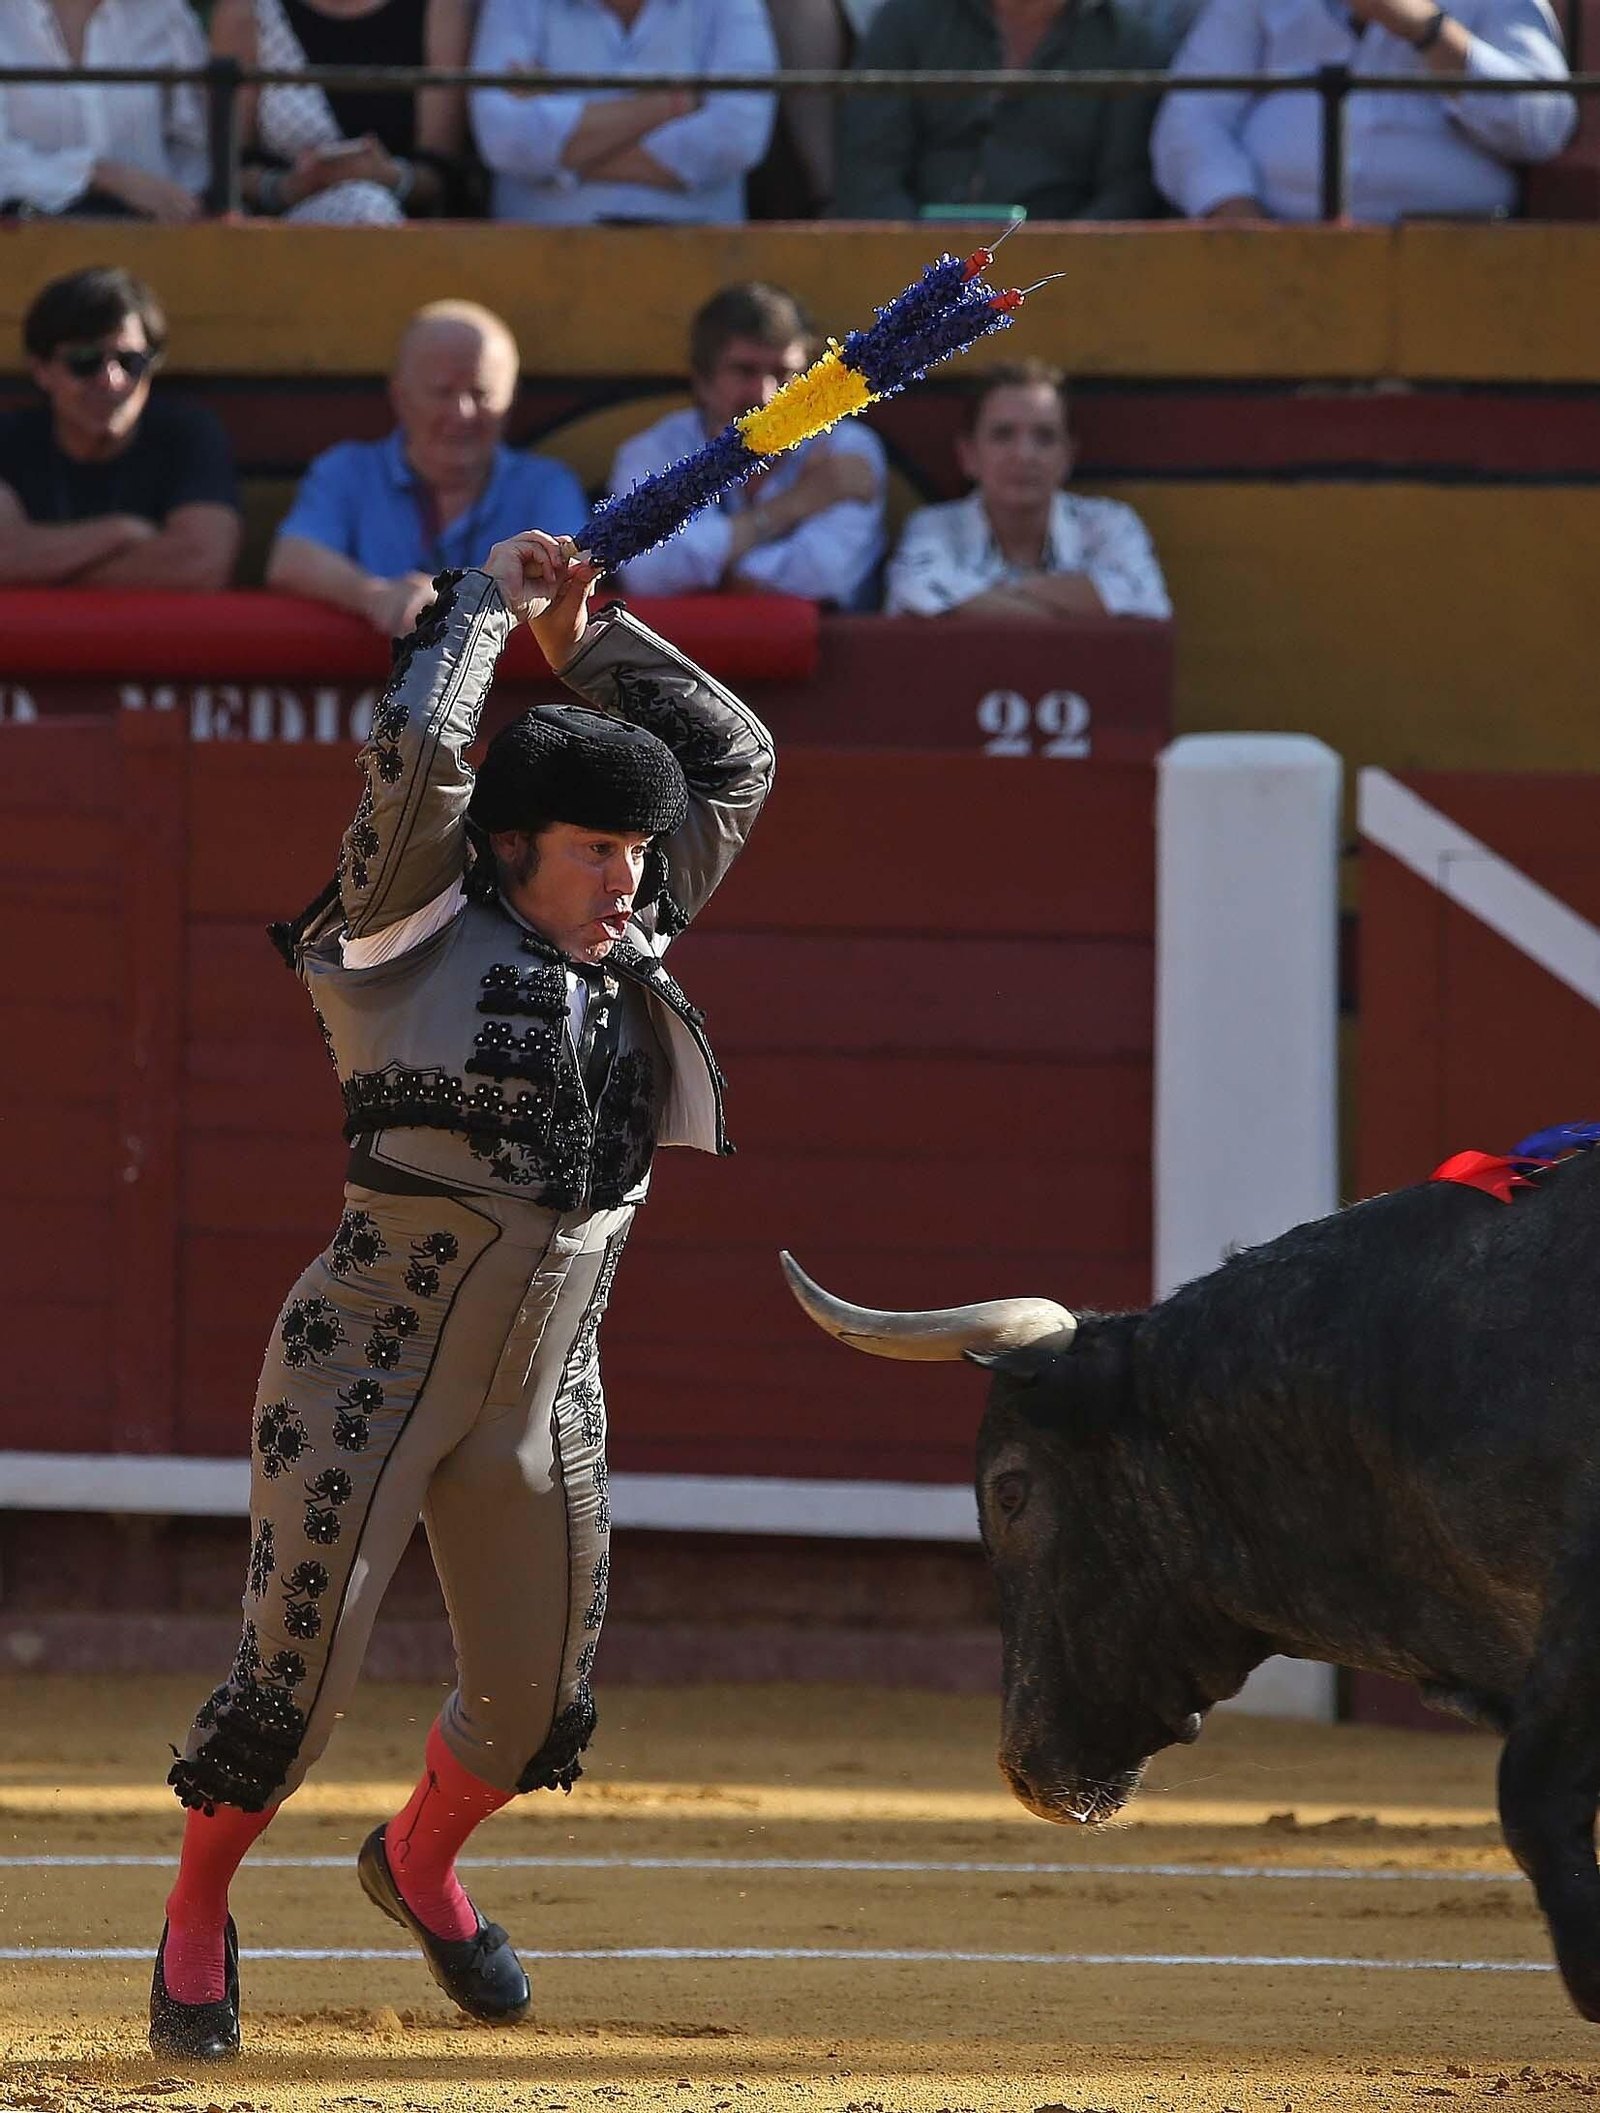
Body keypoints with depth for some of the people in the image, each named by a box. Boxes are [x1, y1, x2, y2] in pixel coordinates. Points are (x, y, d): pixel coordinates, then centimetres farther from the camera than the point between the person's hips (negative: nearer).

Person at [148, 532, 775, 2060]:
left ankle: (418, 1861, 41)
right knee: (294, 1674, -7)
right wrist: (486, 602, -9)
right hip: (373, 1354, -6)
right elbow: (413, 752, -22)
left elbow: (735, 762, 15)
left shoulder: (628, 947, 9)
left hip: (543, 1386, 6)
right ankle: (195, 1918, 17)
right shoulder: (420, 932, -7)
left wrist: (584, 642, 10)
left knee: (536, 1703, 11)